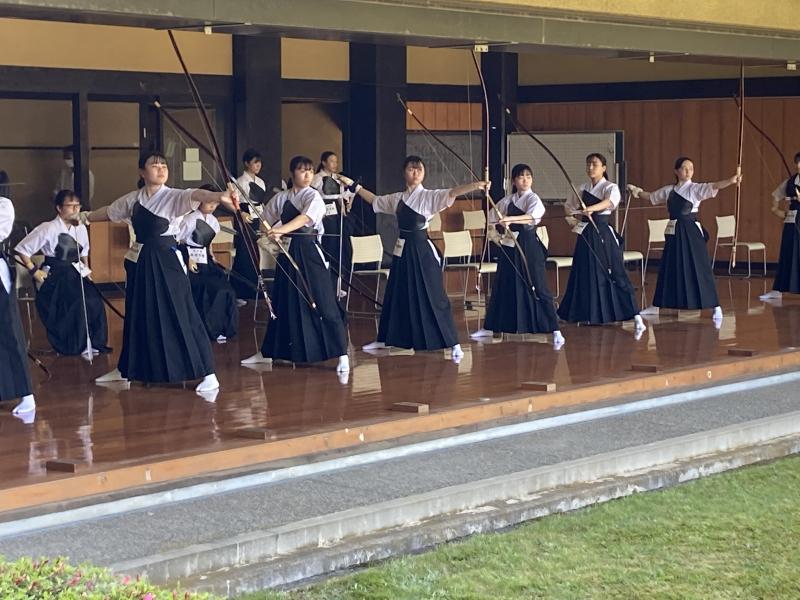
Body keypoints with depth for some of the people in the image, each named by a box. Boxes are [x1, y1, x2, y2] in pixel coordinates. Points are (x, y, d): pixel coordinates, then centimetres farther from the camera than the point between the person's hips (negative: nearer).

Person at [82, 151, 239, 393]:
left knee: (183, 316, -9)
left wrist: (220, 196, -52)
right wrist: (84, 217, 41)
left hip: (167, 261, -6)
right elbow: (109, 212, 25)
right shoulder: (133, 199, 6)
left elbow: (196, 196, -31)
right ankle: (125, 369, 36)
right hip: (142, 261, 6)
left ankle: (208, 375, -6)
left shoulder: (174, 197, -10)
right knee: (138, 316, 19)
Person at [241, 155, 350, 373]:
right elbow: (266, 219, 20)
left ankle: (342, 355, -5)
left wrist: (282, 230, -38)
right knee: (283, 303, 14)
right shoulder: (281, 198, 8)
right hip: (288, 252, 5)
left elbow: (305, 218, -24)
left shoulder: (313, 196, -6)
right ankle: (267, 353, 27)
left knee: (323, 303, -9)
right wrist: (272, 233, -1)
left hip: (309, 251, -5)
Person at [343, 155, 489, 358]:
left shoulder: (429, 196, -8)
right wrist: (353, 185, 30)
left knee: (434, 297, -6)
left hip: (422, 250, -6)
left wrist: (476, 185, -43)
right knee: (395, 296, 17)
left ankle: (454, 344, -1)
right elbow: (374, 200, 27)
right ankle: (384, 339, 31)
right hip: (402, 250, 6)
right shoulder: (397, 199, 10)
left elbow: (452, 193, -26)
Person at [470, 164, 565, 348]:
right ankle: (489, 328, 26)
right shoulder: (507, 200, 10)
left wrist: (510, 219, -39)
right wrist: (502, 224, -2)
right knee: (502, 287, 13)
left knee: (538, 288, -7)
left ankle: (556, 332, -5)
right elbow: (493, 216, 19)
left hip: (529, 246, -5)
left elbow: (534, 214, -28)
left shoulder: (533, 199, -7)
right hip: (509, 246, 5)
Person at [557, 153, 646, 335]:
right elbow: (568, 206, 26)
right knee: (585, 276, 10)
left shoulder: (610, 187, -6)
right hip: (586, 236, 6)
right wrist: (572, 217, 6)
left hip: (603, 235, -6)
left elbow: (610, 201, -30)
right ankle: (589, 316, 24)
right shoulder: (582, 189, 10)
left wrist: (590, 209, -46)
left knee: (616, 275, -9)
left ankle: (637, 320, -9)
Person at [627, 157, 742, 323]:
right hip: (673, 232, 5)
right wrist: (637, 191, 18)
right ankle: (657, 305, 28)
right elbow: (651, 197, 27)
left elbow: (714, 187, -25)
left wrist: (730, 181, -41)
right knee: (668, 269, 15)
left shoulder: (696, 189, -7)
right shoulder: (668, 190, 9)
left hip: (691, 232, -5)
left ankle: (715, 307, -4)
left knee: (700, 268, -8)